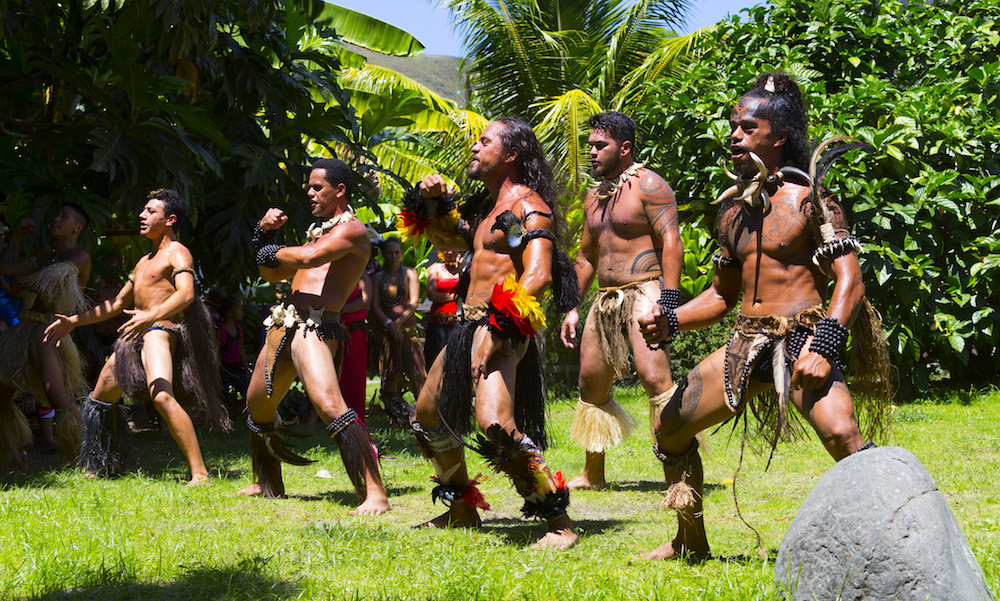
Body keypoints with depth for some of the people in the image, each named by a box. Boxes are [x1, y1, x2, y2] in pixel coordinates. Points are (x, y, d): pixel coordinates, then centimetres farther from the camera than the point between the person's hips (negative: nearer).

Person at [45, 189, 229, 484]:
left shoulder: (177, 253, -4)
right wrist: (74, 321, 30)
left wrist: (152, 316, -40)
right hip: (135, 337, 10)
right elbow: (119, 303, 34)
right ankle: (105, 468, 37)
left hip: (160, 331, -10)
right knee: (100, 399, 19)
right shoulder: (145, 261, 26)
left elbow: (186, 294, -23)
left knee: (162, 396, -32)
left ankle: (199, 473, -37)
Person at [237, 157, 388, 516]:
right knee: (258, 406, 21)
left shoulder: (352, 230, -5)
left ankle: (375, 494, -30)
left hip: (315, 327, -10)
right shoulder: (317, 231, 25)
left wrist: (273, 252, -4)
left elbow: (308, 258, -23)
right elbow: (272, 274, 28)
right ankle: (267, 485, 41)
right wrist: (265, 234, 13)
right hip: (283, 324, 10)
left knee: (330, 406, -28)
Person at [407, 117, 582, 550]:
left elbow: (538, 275, -21)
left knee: (494, 423, -27)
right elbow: (447, 240, 33)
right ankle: (461, 508, 34)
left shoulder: (528, 206, -9)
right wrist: (432, 202, 13)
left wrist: (495, 330, -30)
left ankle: (558, 521, -20)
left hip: (502, 329, -10)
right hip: (469, 325, 10)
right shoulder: (484, 205, 18)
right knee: (427, 413, 18)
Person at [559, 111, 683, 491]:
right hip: (605, 300, 9)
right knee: (591, 386, 13)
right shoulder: (594, 196, 19)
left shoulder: (648, 186, -5)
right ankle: (592, 474, 27)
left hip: (644, 293, -9)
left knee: (654, 377, -23)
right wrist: (572, 308, 22)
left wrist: (669, 301, -23)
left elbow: (670, 242, -14)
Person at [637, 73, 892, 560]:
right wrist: (670, 322, 7)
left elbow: (849, 279, -14)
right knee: (668, 428, 12)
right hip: (744, 346, 8)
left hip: (798, 341, -8)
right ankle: (690, 543, 29)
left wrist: (823, 348, -26)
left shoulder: (808, 198, -6)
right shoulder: (734, 209, 15)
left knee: (842, 435, -32)